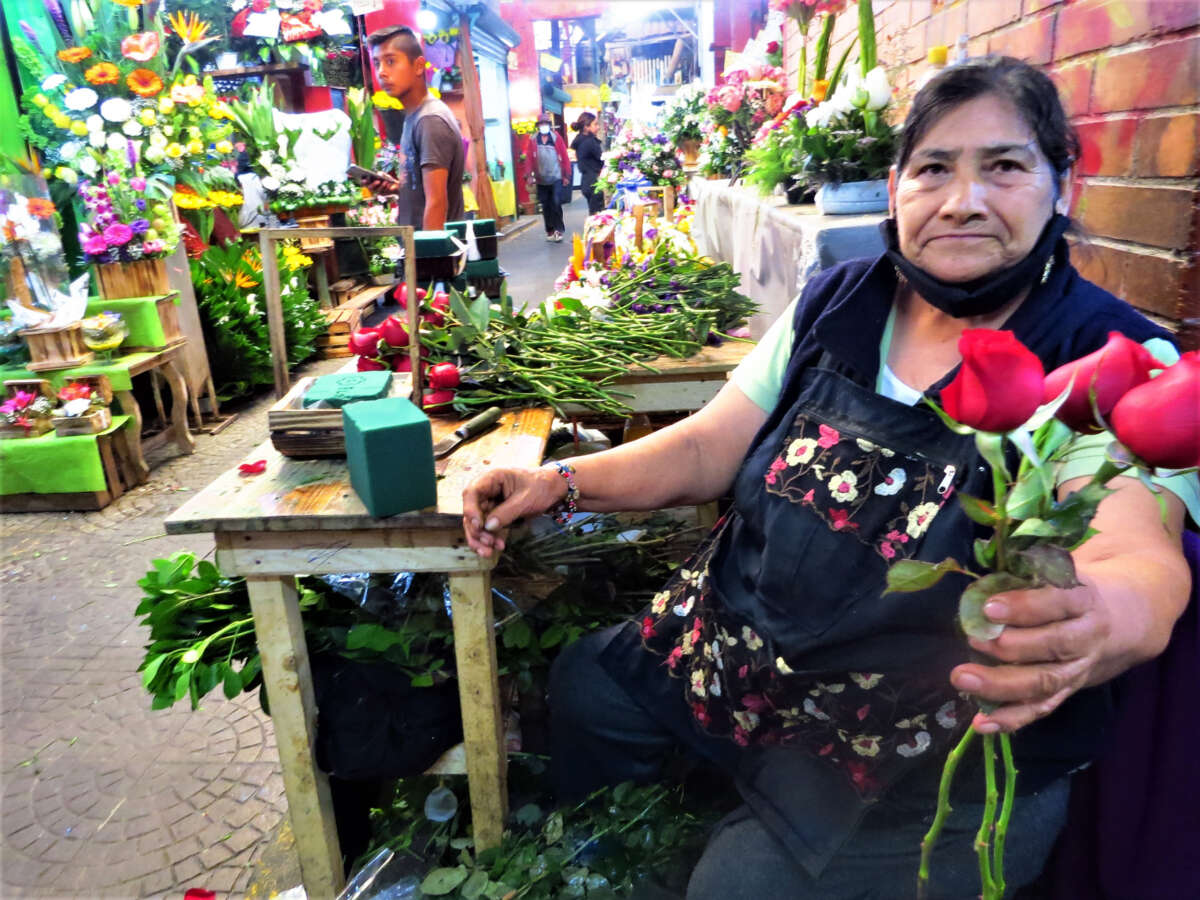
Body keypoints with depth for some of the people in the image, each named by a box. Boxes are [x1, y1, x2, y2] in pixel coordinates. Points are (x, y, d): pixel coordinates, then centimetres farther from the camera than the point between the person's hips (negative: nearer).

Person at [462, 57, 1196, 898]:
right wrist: (562, 480, -12)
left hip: (940, 761, -4)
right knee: (582, 683, 8)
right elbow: (709, 448, 1)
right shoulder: (835, 302, 0)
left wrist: (1100, 622, -53)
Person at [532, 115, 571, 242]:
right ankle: (550, 230, 17)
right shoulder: (534, 140, 4)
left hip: (556, 178, -2)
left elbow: (564, 156, 0)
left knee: (556, 203, -10)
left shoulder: (556, 137, 1)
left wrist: (566, 175, -3)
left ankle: (558, 229, 0)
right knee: (545, 206, 7)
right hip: (541, 180, 2)